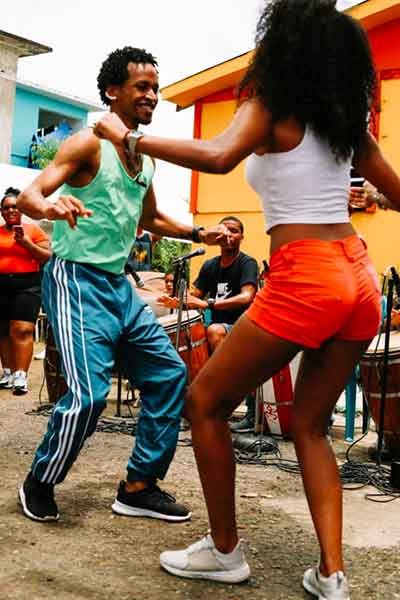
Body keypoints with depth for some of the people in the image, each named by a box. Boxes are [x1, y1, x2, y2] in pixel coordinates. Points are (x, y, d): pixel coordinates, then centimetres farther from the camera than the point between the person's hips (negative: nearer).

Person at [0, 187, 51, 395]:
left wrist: (26, 242, -11)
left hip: (27, 285, -3)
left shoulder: (33, 229, 3)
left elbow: (48, 257, -1)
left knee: (22, 330, -11)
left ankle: (21, 376, -12)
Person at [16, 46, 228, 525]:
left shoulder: (145, 157, 13)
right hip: (77, 279, -8)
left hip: (119, 284, 9)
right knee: (88, 393, -18)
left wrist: (199, 233, 17)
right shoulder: (89, 143, -9)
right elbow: (27, 196, -19)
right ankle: (39, 485, 10)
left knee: (169, 374, 7)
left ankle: (138, 488, 18)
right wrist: (51, 206, -42)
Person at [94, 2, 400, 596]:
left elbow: (217, 156, -22)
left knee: (205, 402, 10)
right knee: (310, 425, 18)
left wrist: (128, 136, -12)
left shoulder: (269, 107, -2)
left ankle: (225, 550, 18)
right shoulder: (346, 119, 16)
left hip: (303, 280, -7)